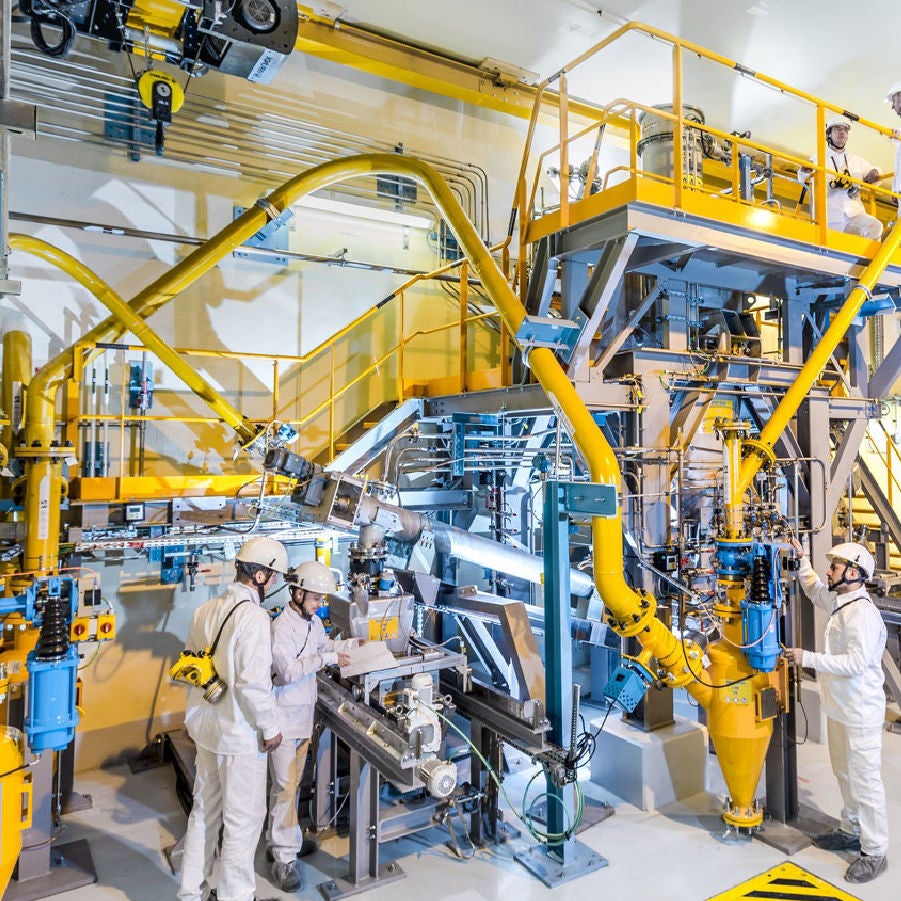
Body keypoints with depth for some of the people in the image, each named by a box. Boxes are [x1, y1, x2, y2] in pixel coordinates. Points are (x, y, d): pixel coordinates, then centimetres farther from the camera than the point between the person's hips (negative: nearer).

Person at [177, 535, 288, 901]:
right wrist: (270, 728, -13)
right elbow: (252, 683, -27)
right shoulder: (252, 616, -23)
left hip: (205, 726, 8)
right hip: (240, 735, -8)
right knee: (243, 818, 9)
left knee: (204, 811, 22)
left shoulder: (204, 611, 2)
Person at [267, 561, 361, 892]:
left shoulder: (314, 622, 5)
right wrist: (327, 659, -30)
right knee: (284, 786, -2)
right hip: (283, 715, -8)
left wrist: (352, 643, 9)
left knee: (292, 782, 19)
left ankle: (283, 837, 34)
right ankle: (284, 859, 7)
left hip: (304, 712, 8)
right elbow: (289, 670, -28)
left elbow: (324, 644, 23)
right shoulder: (281, 627, -22)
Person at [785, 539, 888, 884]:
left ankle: (874, 852, 13)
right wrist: (801, 559, 19)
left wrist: (808, 658, -26)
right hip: (838, 708, 10)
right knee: (844, 774, 22)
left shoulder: (862, 612, -24)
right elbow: (813, 589, 26)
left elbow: (856, 662, -29)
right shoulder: (838, 601, 5)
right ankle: (852, 832, 37)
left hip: (861, 713, -10)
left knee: (865, 780, 1)